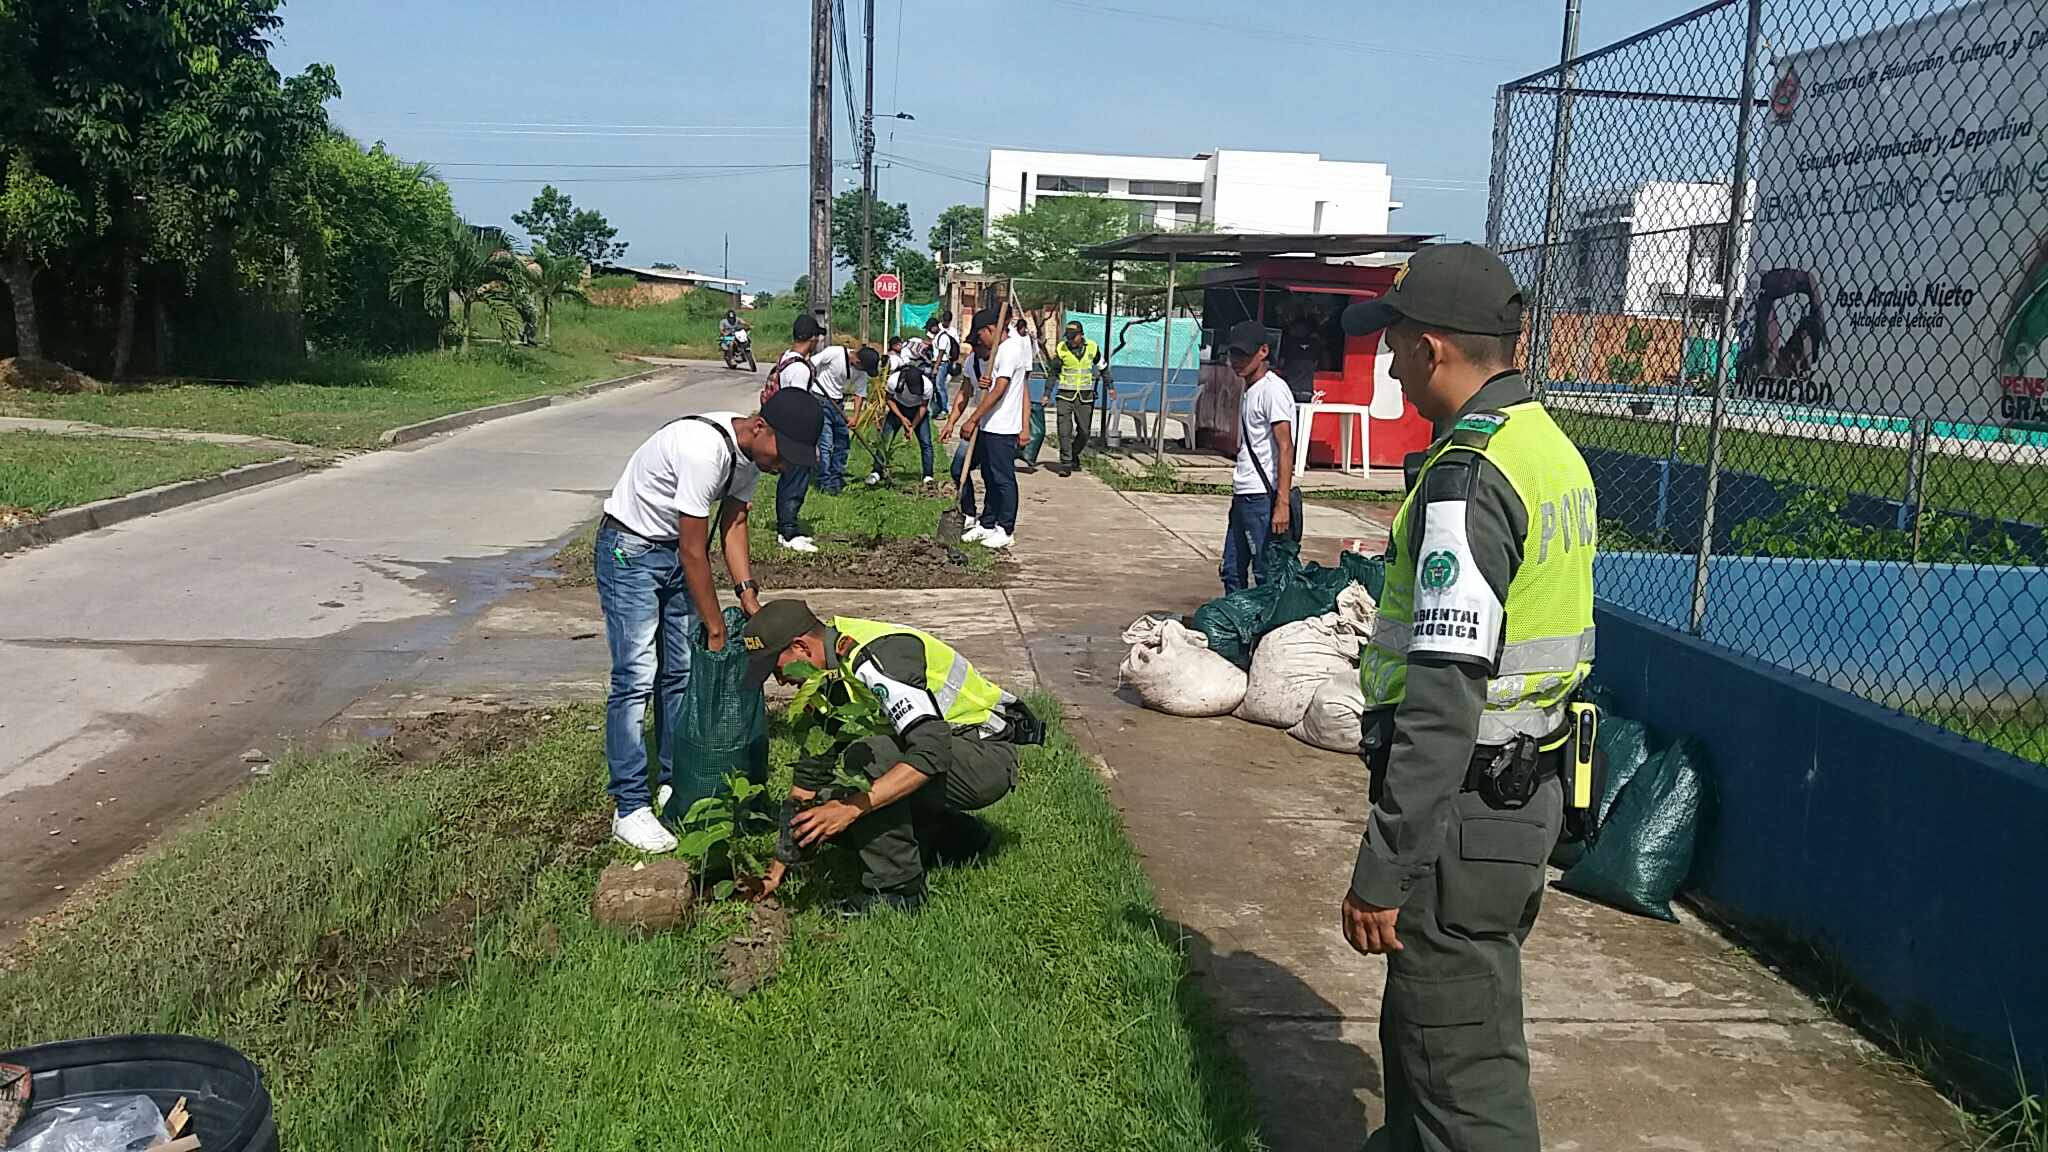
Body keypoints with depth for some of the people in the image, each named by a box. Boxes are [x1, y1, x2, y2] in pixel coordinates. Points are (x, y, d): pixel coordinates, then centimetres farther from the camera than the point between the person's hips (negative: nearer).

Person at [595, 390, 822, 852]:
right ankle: (630, 809, -6)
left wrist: (749, 595, -9)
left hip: (676, 552, 9)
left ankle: (674, 781, 22)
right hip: (630, 551, -9)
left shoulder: (748, 450, -5)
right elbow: (693, 550, -27)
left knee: (682, 672, 10)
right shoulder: (706, 449, -33)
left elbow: (733, 523, 1)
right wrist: (715, 627, -19)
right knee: (636, 678, -11)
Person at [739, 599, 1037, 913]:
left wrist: (850, 808, -38)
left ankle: (897, 888, -16)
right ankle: (956, 835, 15)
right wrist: (778, 869, 8)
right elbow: (811, 773, 8)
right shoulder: (830, 671, 3)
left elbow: (932, 752, -36)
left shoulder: (877, 656, -26)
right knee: (827, 806, 1)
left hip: (989, 758, -10)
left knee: (866, 758, -30)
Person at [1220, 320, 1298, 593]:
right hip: (1243, 497, 10)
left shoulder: (1273, 389, -11)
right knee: (1232, 572, 13)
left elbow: (1285, 447, -18)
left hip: (1263, 498, -10)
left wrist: (1283, 503, -24)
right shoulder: (1248, 391, 18)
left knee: (1267, 575, -5)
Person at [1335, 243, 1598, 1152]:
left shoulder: (1468, 476, -21)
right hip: (1533, 792, 10)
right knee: (1423, 1026, 24)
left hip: (1463, 810, -10)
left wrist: (1382, 869, -22)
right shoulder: (1555, 448, 10)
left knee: (1463, 1075, 2)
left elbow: (1444, 702, -26)